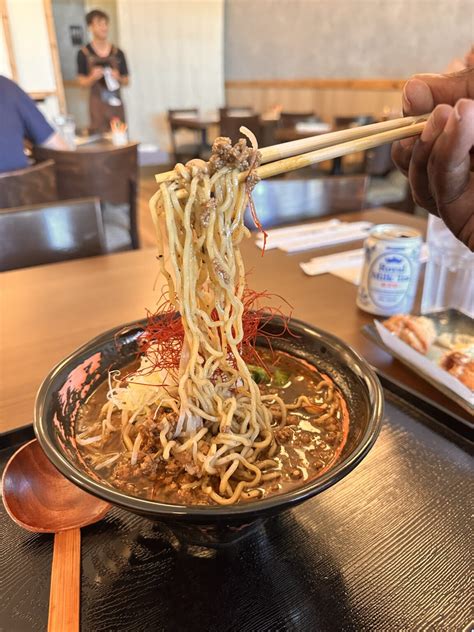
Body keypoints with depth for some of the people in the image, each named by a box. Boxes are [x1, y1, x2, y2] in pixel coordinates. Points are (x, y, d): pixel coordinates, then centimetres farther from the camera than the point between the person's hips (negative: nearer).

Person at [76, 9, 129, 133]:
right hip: (98, 104, -3)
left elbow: (126, 81, 10)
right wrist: (93, 77, -19)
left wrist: (118, 78, -11)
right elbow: (82, 83, 0)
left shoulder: (117, 53, 5)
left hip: (116, 102, 3)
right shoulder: (84, 53, -2)